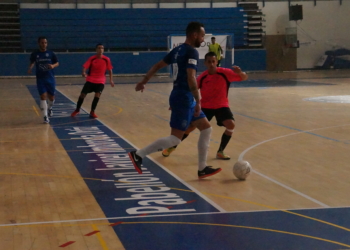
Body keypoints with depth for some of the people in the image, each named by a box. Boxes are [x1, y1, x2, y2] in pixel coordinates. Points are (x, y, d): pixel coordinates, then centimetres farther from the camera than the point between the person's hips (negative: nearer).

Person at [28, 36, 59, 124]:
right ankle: (45, 117, -5)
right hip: (40, 79, -1)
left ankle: (49, 108, 43)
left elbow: (57, 63, 6)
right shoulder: (34, 54, -2)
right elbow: (32, 62, 16)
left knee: (51, 97, 9)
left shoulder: (51, 53, -2)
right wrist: (30, 68, -3)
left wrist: (53, 66, -17)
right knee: (43, 97, -10)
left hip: (50, 78, 1)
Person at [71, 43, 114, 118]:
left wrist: (111, 80, -2)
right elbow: (85, 67, -14)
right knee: (82, 94, 0)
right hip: (90, 80, 0)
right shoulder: (92, 58, -9)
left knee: (97, 95, -18)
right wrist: (83, 73, -36)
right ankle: (77, 110, 22)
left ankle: (92, 112, -2)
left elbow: (110, 70, 5)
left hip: (100, 81, 0)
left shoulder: (107, 59, -5)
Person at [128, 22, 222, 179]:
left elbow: (157, 65, 20)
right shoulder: (192, 52, -13)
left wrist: (143, 82, 28)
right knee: (175, 138, -8)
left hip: (181, 97, 10)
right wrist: (198, 101, -22)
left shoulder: (177, 50, 15)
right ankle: (138, 155, -6)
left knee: (206, 128, 14)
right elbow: (191, 78, -24)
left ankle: (202, 169, 16)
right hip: (184, 98, -10)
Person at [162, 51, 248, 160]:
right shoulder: (202, 77, -12)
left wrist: (240, 72, -39)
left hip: (221, 105, 0)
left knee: (230, 125, -25)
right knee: (190, 126, -5)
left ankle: (220, 152, -5)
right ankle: (172, 147, 19)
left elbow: (245, 78, -15)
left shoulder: (225, 73, -16)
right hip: (206, 106, 1)